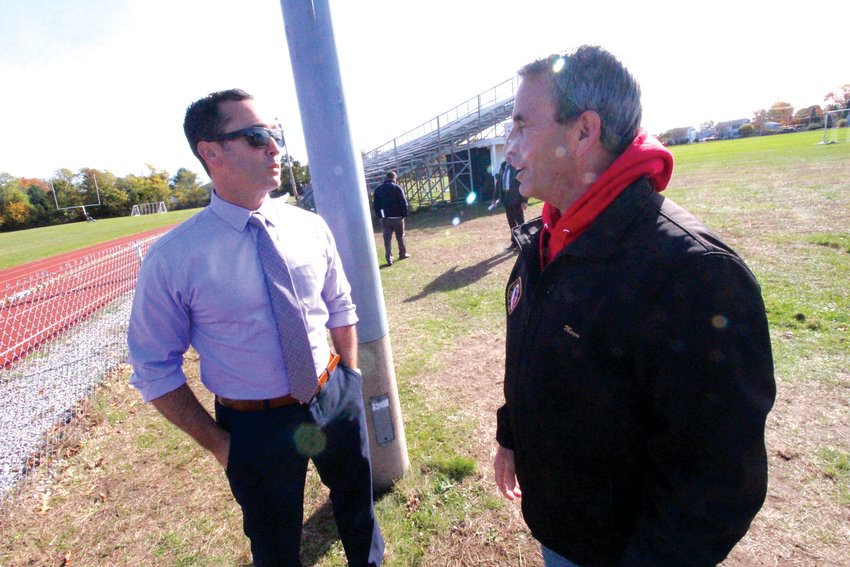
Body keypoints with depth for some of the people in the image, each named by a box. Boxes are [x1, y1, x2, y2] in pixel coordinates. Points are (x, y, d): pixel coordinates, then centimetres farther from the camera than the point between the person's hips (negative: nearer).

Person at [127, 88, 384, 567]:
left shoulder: (311, 228, -6)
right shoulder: (173, 258, -16)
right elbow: (154, 369, -7)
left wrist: (351, 383, 3)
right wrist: (218, 443, -5)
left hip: (337, 402, 3)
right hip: (256, 425, -2)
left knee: (359, 509, 28)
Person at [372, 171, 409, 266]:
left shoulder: (378, 189, 7)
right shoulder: (397, 188, -8)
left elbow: (375, 205, 9)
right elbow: (404, 203, -11)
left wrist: (379, 216, 12)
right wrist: (405, 215, -1)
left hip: (385, 218, 3)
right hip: (397, 217, -3)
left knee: (387, 238, 3)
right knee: (400, 236, 15)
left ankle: (389, 258, -3)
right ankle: (403, 254, 27)